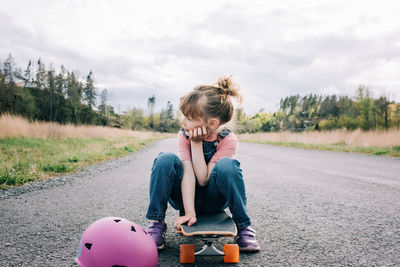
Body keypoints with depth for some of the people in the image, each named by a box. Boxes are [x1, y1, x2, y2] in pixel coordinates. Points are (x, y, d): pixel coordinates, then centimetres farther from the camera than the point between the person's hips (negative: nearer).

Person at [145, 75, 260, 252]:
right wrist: (189, 213, -32)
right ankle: (157, 224, -16)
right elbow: (188, 174, -24)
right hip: (186, 195, 2)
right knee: (165, 160, -28)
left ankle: (243, 226, -16)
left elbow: (203, 179, -26)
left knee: (227, 165, -35)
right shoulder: (184, 135, -13)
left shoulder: (228, 140, -19)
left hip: (213, 200, -1)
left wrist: (196, 143, -28)